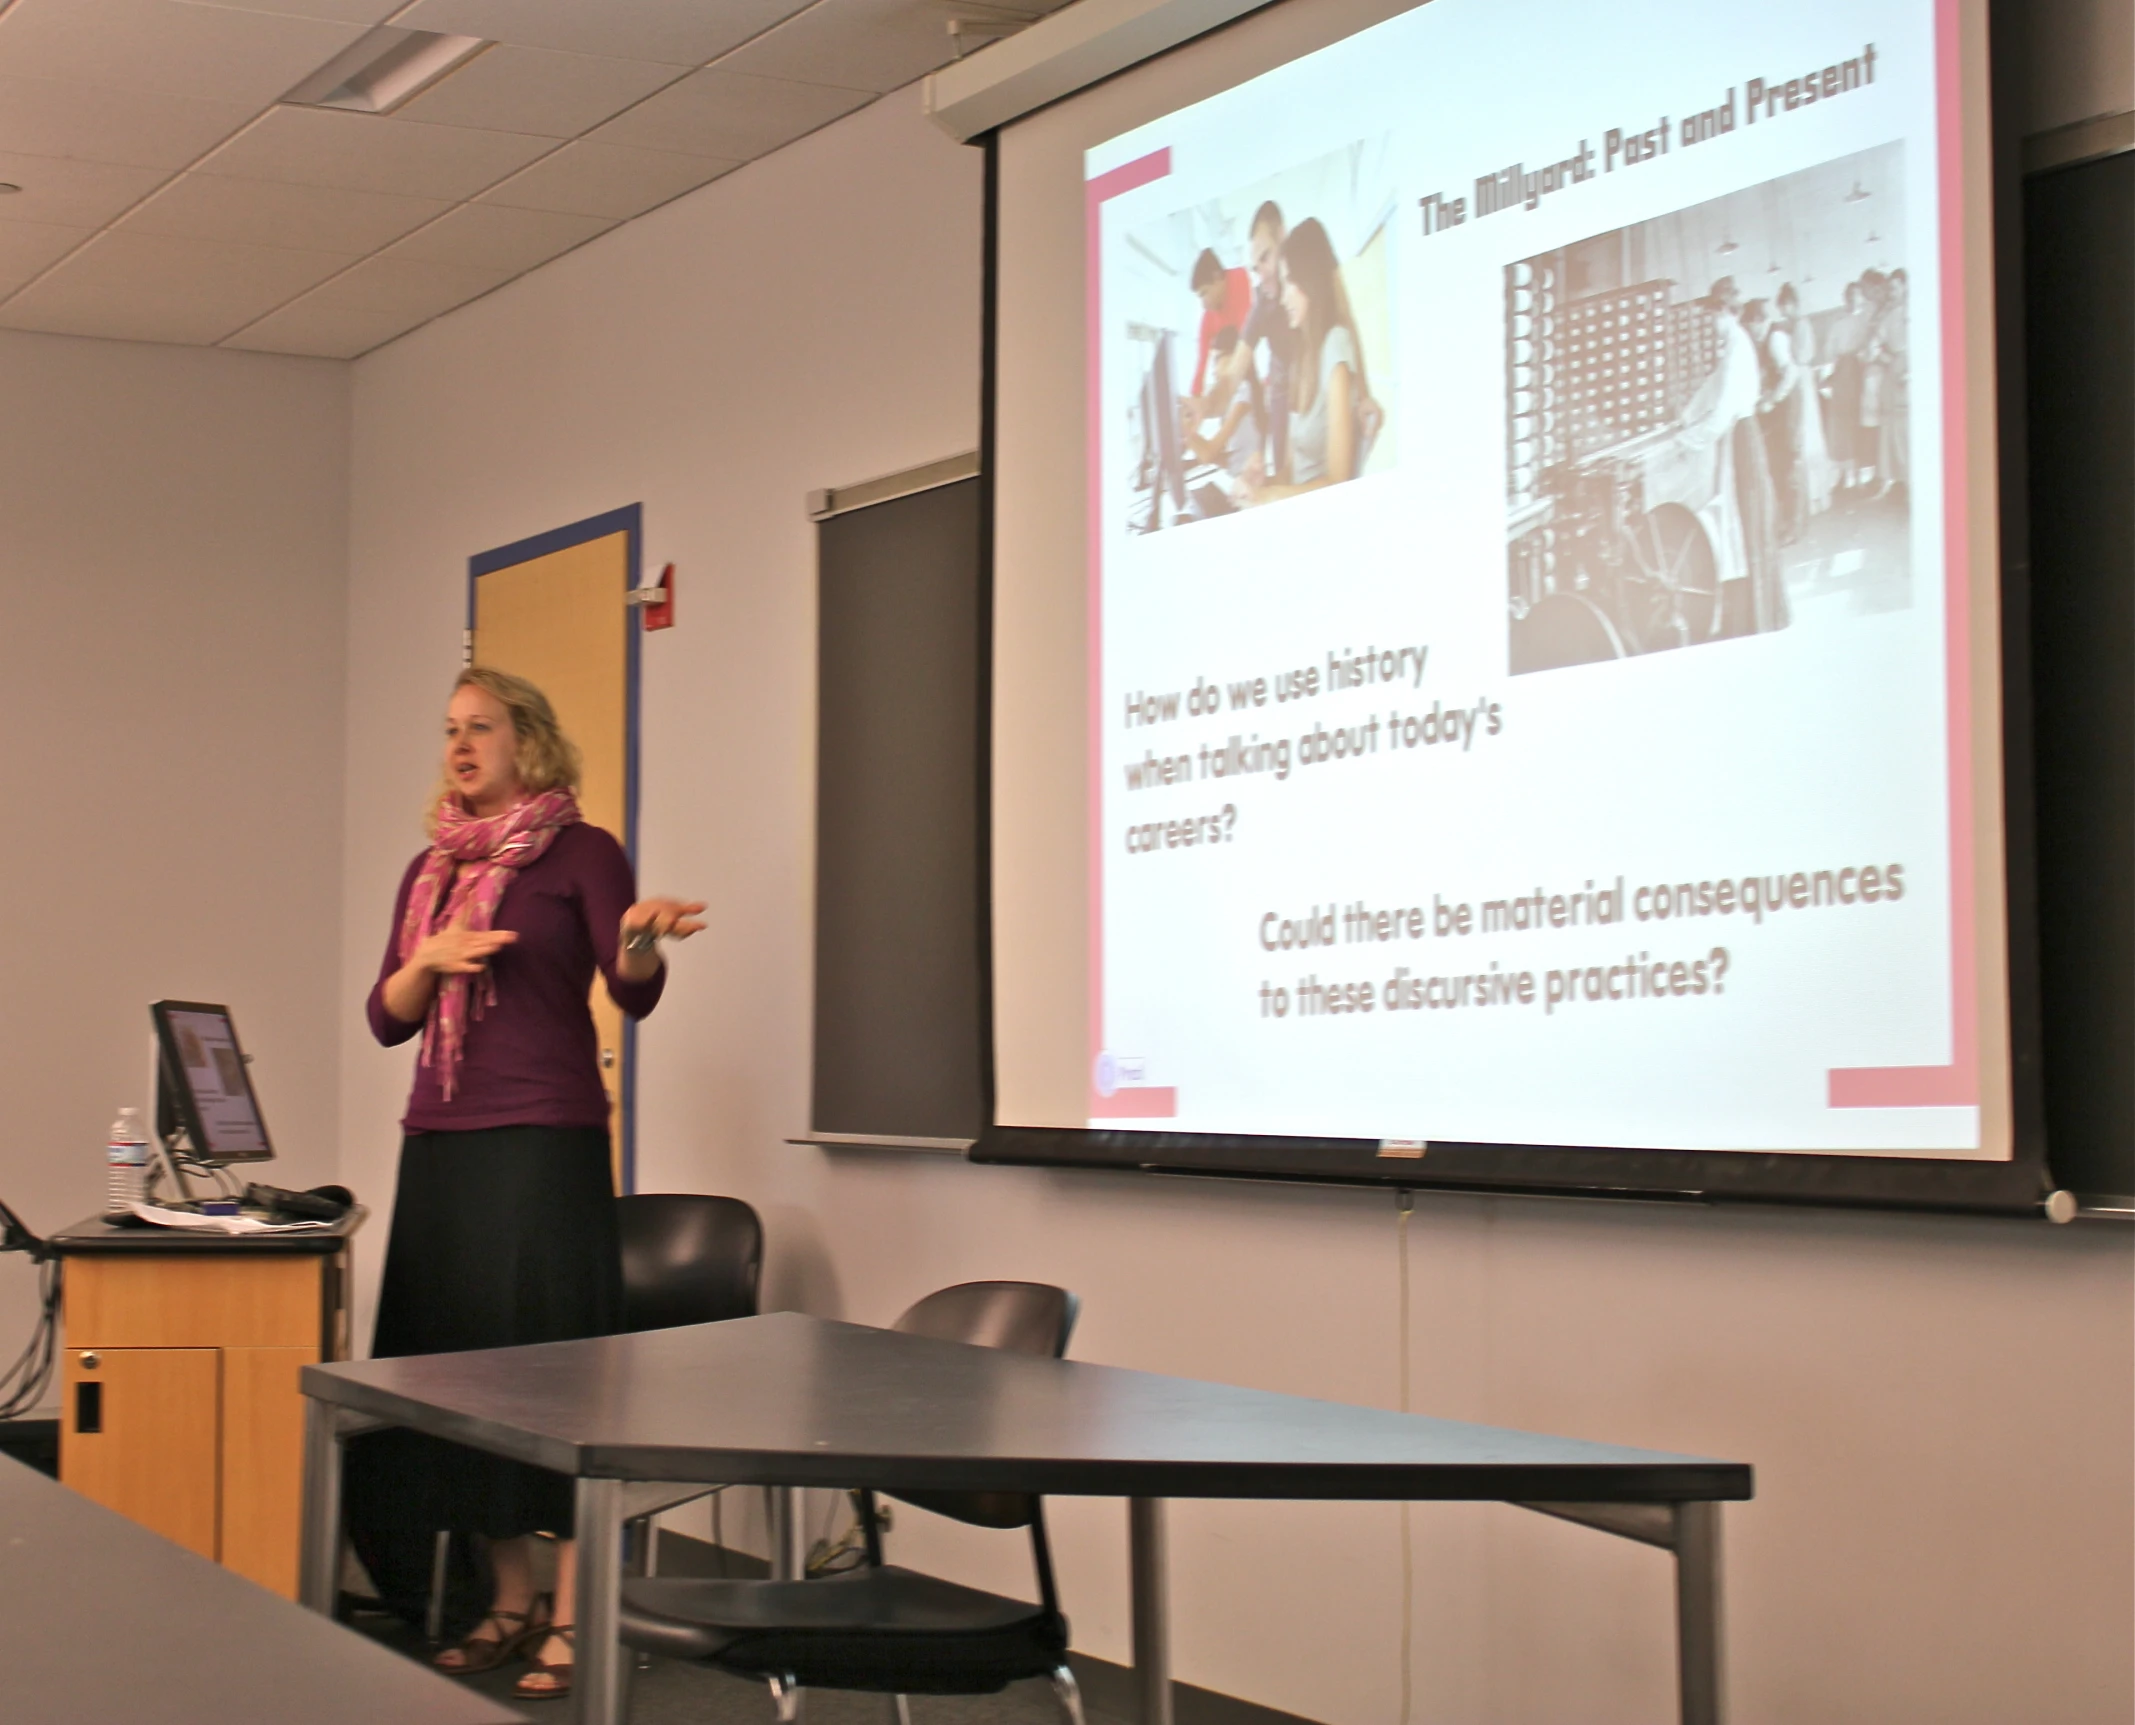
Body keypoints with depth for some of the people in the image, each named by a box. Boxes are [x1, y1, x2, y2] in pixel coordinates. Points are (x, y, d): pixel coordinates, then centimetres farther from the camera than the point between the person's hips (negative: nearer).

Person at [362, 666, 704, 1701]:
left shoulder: (580, 852, 0)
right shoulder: (431, 869, 17)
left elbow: (634, 994, -12)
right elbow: (386, 1017, 13)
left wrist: (639, 937, -34)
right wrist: (430, 959, -7)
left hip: (546, 1142, -6)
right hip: (439, 1143, 6)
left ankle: (572, 1619, -4)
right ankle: (511, 1603, 15)